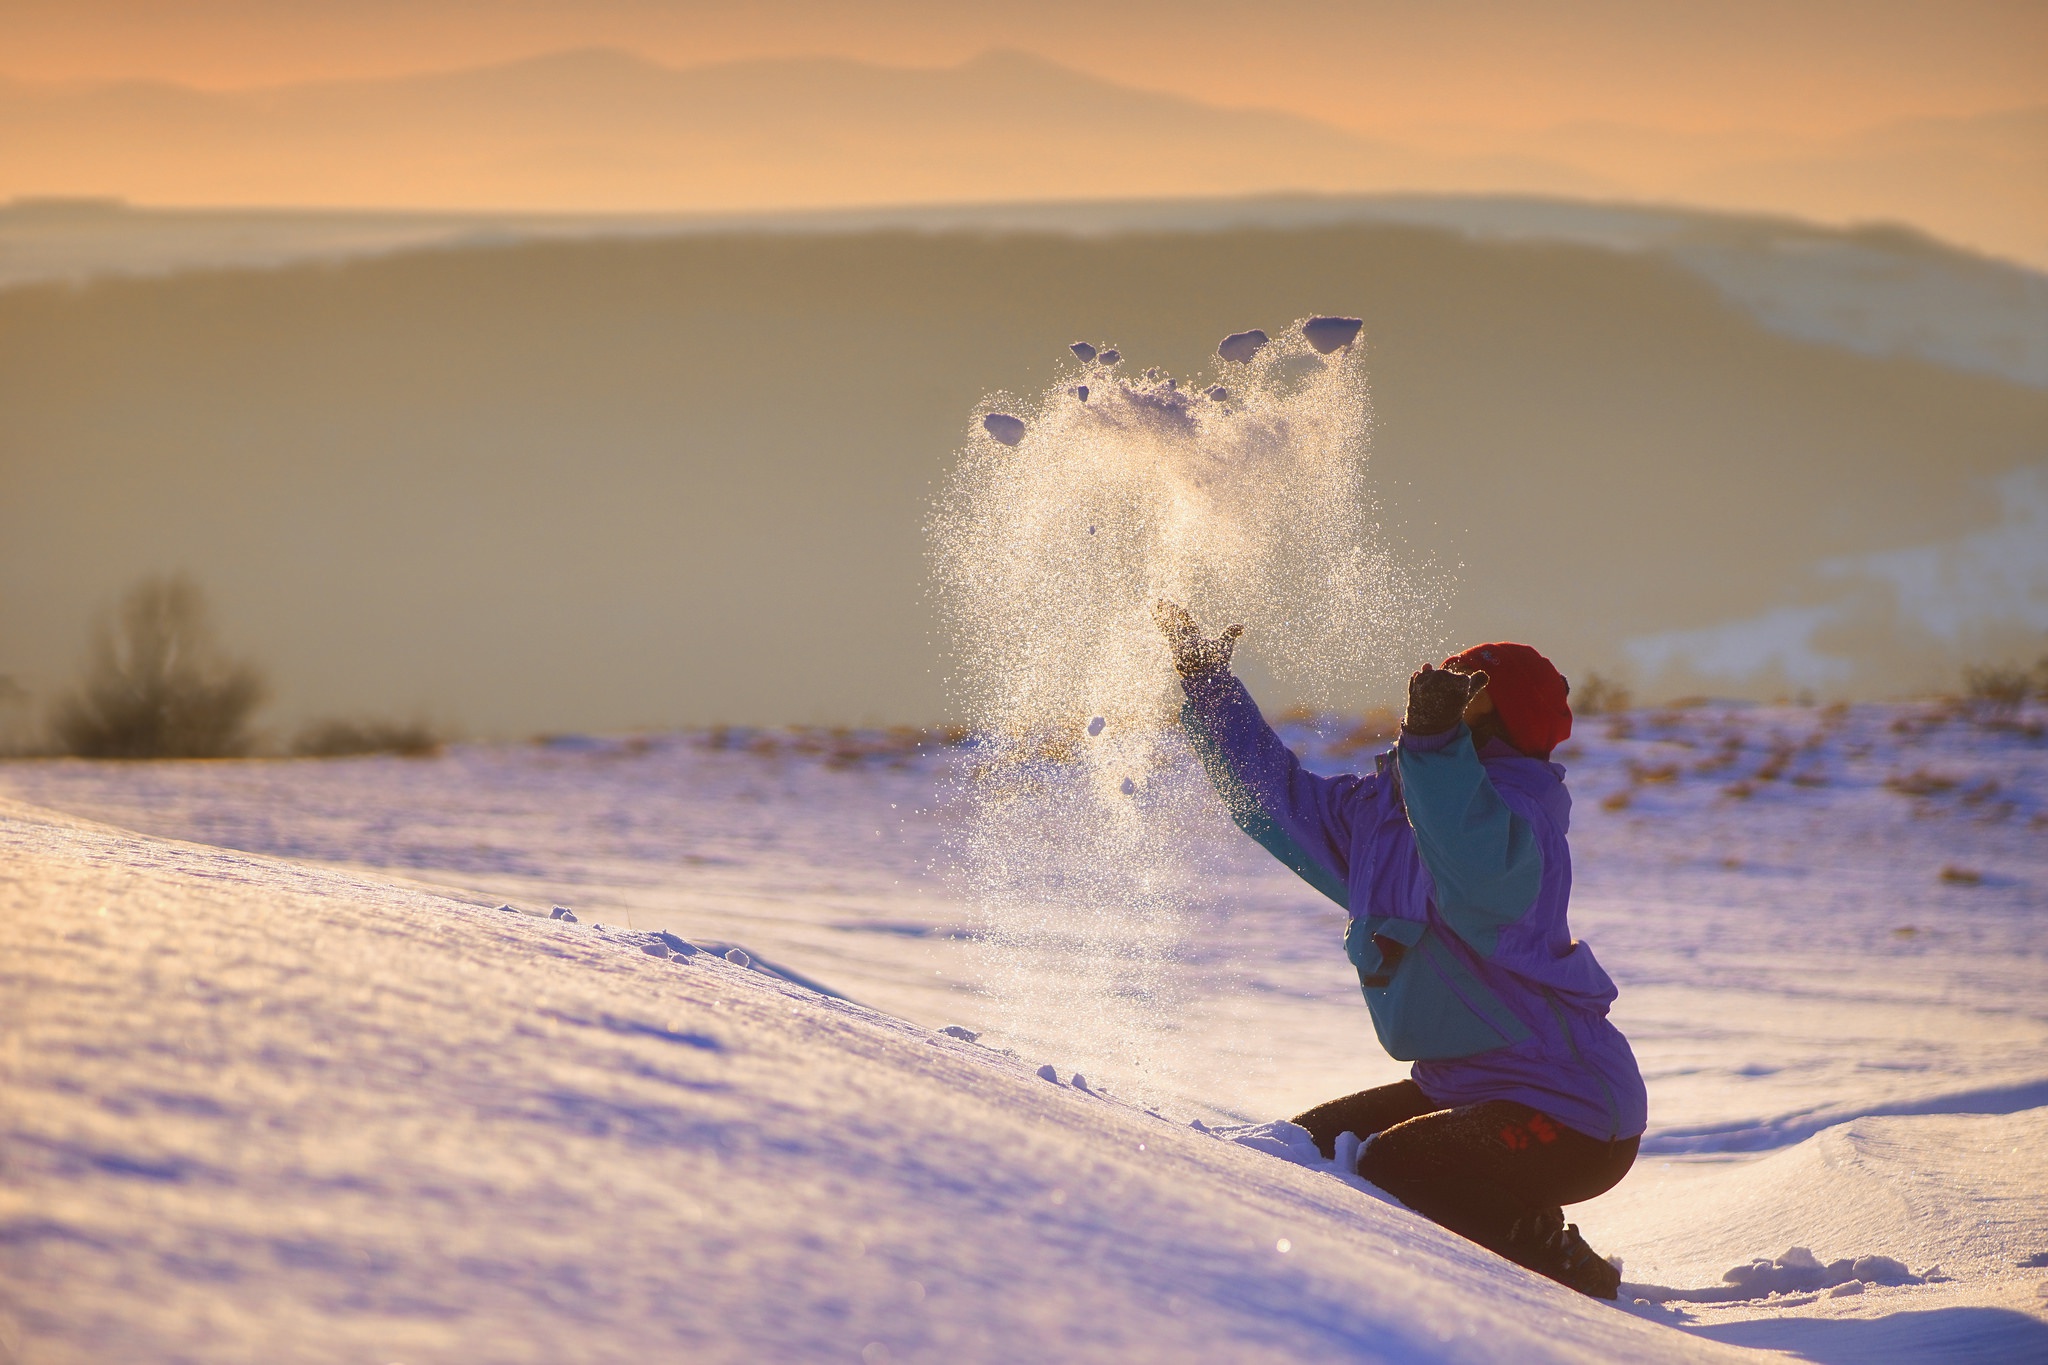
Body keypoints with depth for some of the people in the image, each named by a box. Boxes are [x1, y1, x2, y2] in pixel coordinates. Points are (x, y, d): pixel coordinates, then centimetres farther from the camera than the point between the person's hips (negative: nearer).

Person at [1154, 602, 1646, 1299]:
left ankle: (1568, 1277, -4)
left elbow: (1481, 878, -46)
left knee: (1375, 1181, -25)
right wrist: (1206, 684, 20)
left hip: (1567, 1112, -10)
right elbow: (1277, 795, 23)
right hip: (1458, 1085, 10)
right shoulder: (1376, 809, 6)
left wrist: (1436, 742, -48)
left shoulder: (1514, 813, -21)